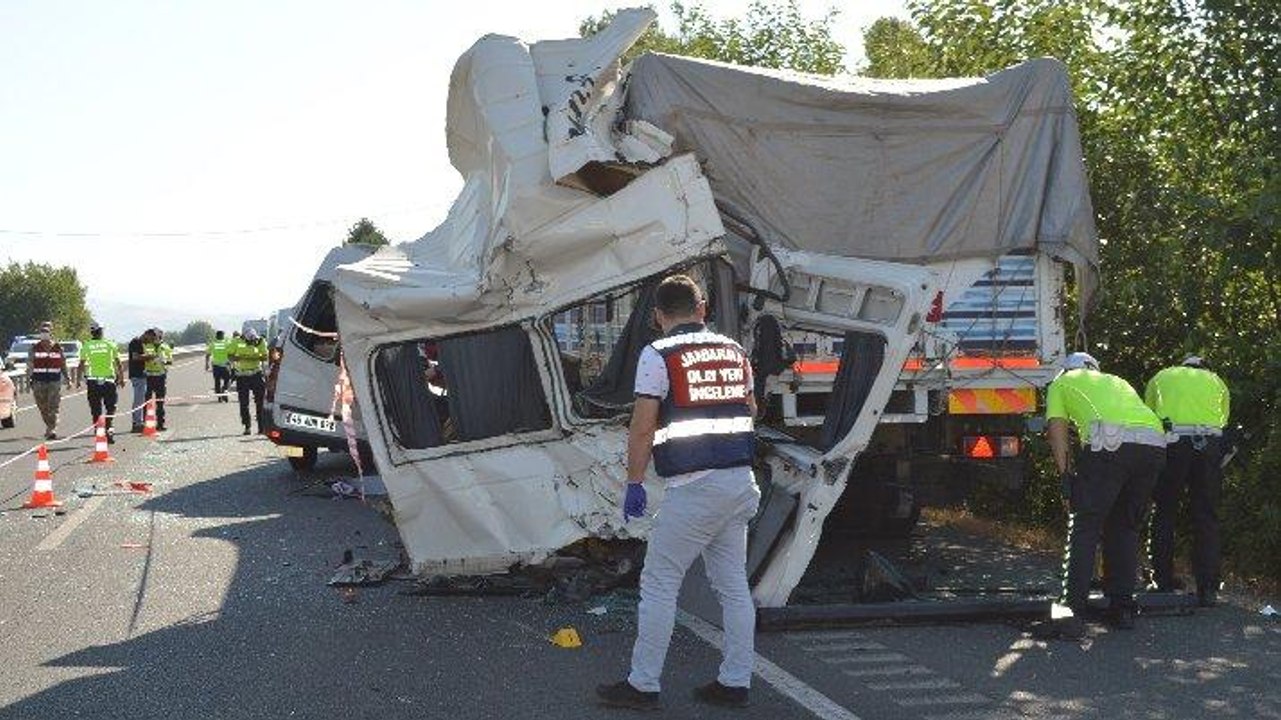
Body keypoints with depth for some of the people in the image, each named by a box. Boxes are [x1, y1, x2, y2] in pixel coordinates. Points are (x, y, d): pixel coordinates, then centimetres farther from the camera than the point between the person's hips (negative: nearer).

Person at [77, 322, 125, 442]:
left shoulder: (86, 346, 1)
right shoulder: (110, 345, 2)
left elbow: (81, 365, -1)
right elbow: (118, 364, 4)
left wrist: (78, 380, 8)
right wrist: (121, 378, 13)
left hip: (93, 382, 0)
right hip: (109, 381, 0)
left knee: (96, 410, 7)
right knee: (111, 407, 11)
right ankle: (108, 427, -8)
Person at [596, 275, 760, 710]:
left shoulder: (658, 355, -7)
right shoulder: (734, 351, 12)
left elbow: (642, 428, -10)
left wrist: (634, 484, -3)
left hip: (693, 489, -7)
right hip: (741, 482, 7)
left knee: (659, 584, 1)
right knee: (733, 584, 13)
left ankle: (643, 685, 5)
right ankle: (736, 683, 18)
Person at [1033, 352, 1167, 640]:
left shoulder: (1062, 383, 28)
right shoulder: (1117, 381, 41)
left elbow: (1057, 430, 13)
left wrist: (1066, 477, 12)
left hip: (1111, 439, -5)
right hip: (1155, 441, 5)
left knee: (1084, 529, -2)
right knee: (1125, 527, 19)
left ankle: (1071, 614, -9)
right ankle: (1122, 608, 21)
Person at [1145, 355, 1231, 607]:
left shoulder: (1160, 377, 27)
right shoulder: (1216, 381, 29)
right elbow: (1223, 423, 21)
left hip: (1171, 442, -1)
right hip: (1209, 442, 1)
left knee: (1164, 513, 14)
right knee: (1206, 519, 6)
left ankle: (1163, 580, 18)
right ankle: (1208, 589, 4)